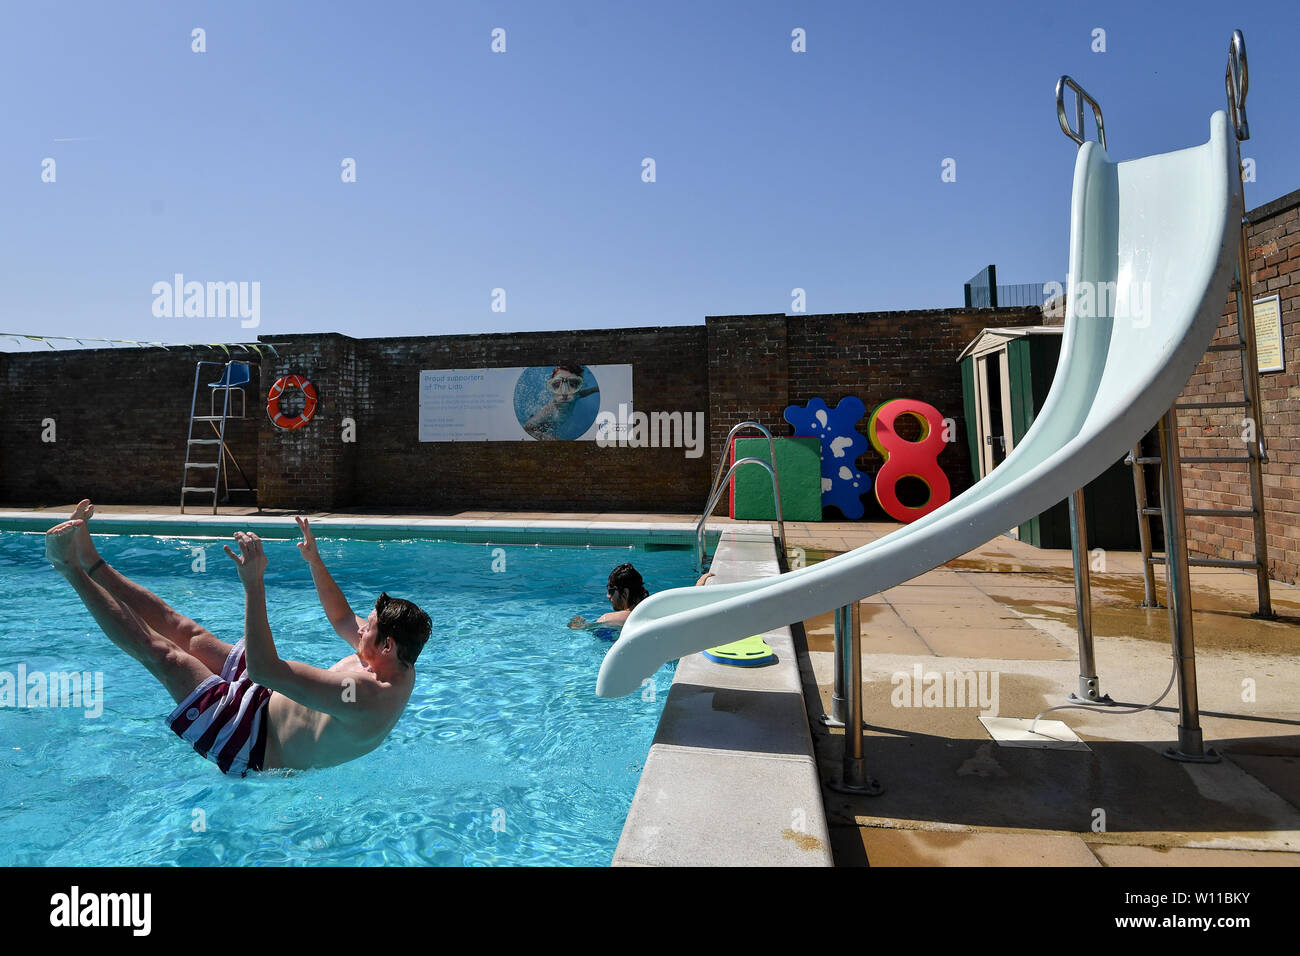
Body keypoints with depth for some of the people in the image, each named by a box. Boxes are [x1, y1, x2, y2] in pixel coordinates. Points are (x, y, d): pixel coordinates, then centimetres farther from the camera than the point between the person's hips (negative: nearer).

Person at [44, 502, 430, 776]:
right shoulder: (400, 669, -11)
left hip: (251, 748, -8)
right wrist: (314, 560, 3)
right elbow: (343, 619, 8)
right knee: (185, 630, 7)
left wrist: (254, 583, -43)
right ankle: (90, 560, 19)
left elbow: (263, 668, -41)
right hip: (273, 700, 8)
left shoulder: (364, 698, -40)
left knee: (159, 651, -9)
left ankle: (70, 567, 8)